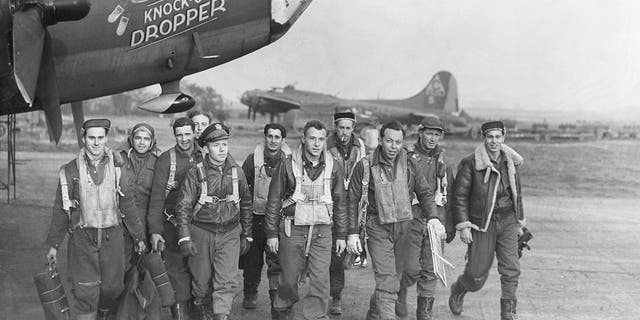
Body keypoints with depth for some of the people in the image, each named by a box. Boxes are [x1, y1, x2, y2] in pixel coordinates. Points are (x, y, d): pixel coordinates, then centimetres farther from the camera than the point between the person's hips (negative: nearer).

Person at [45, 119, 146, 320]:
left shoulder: (117, 167, 3)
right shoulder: (71, 170, 1)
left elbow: (128, 204, 6)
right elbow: (60, 209, 5)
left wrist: (139, 237, 7)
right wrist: (54, 244, 4)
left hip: (112, 235, 1)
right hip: (82, 237, -1)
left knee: (112, 286, 7)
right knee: (86, 292, -5)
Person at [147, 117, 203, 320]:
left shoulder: (203, 157, 6)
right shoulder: (166, 159, -4)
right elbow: (157, 197, -7)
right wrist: (154, 230, -14)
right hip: (173, 223, -3)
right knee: (177, 270, -4)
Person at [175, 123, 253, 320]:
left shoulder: (236, 172, 1)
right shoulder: (196, 174, -8)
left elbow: (246, 205, 11)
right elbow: (183, 206, -8)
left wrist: (246, 235, 13)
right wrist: (185, 238, -16)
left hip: (230, 233, 1)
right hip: (202, 232, -1)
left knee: (227, 281, -7)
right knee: (201, 279, 12)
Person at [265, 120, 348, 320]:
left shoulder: (332, 168, 3)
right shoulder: (288, 165, -4)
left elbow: (340, 203, 11)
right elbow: (273, 200, 1)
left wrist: (341, 235, 10)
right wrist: (271, 233, 0)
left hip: (322, 231, 1)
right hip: (292, 230, -1)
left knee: (320, 281, -5)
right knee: (289, 278, 10)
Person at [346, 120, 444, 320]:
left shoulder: (409, 164, 1)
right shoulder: (365, 166, -6)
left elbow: (425, 193, 6)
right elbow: (352, 201, -1)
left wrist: (433, 217, -12)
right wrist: (353, 233, -6)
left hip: (405, 228, 4)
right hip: (378, 229, -3)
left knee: (395, 278, 15)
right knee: (387, 282, -12)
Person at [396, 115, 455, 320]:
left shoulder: (442, 161, 11)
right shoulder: (407, 158, -2)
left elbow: (449, 194, 15)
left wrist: (450, 225, 13)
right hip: (412, 219, -3)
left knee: (431, 270, 5)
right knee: (413, 268, -6)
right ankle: (401, 291, 25)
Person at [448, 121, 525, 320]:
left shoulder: (512, 161, 5)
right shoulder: (470, 163, -11)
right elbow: (460, 196, -8)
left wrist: (519, 221, 19)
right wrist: (463, 226, -12)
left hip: (507, 222, 4)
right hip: (482, 224, -3)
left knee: (511, 269, -6)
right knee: (477, 275, 2)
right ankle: (458, 290, 35)